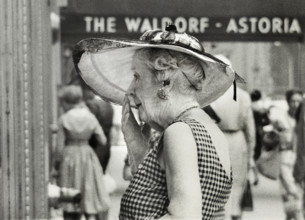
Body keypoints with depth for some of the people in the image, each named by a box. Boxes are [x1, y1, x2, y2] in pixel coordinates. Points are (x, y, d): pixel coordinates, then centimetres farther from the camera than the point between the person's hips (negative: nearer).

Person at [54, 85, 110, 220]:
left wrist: (56, 163, 9)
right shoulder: (90, 117, -1)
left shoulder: (64, 120, -8)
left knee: (69, 208, 7)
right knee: (89, 200, 5)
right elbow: (103, 141, 3)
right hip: (87, 155, 2)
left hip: (69, 156, -2)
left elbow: (60, 147, -9)